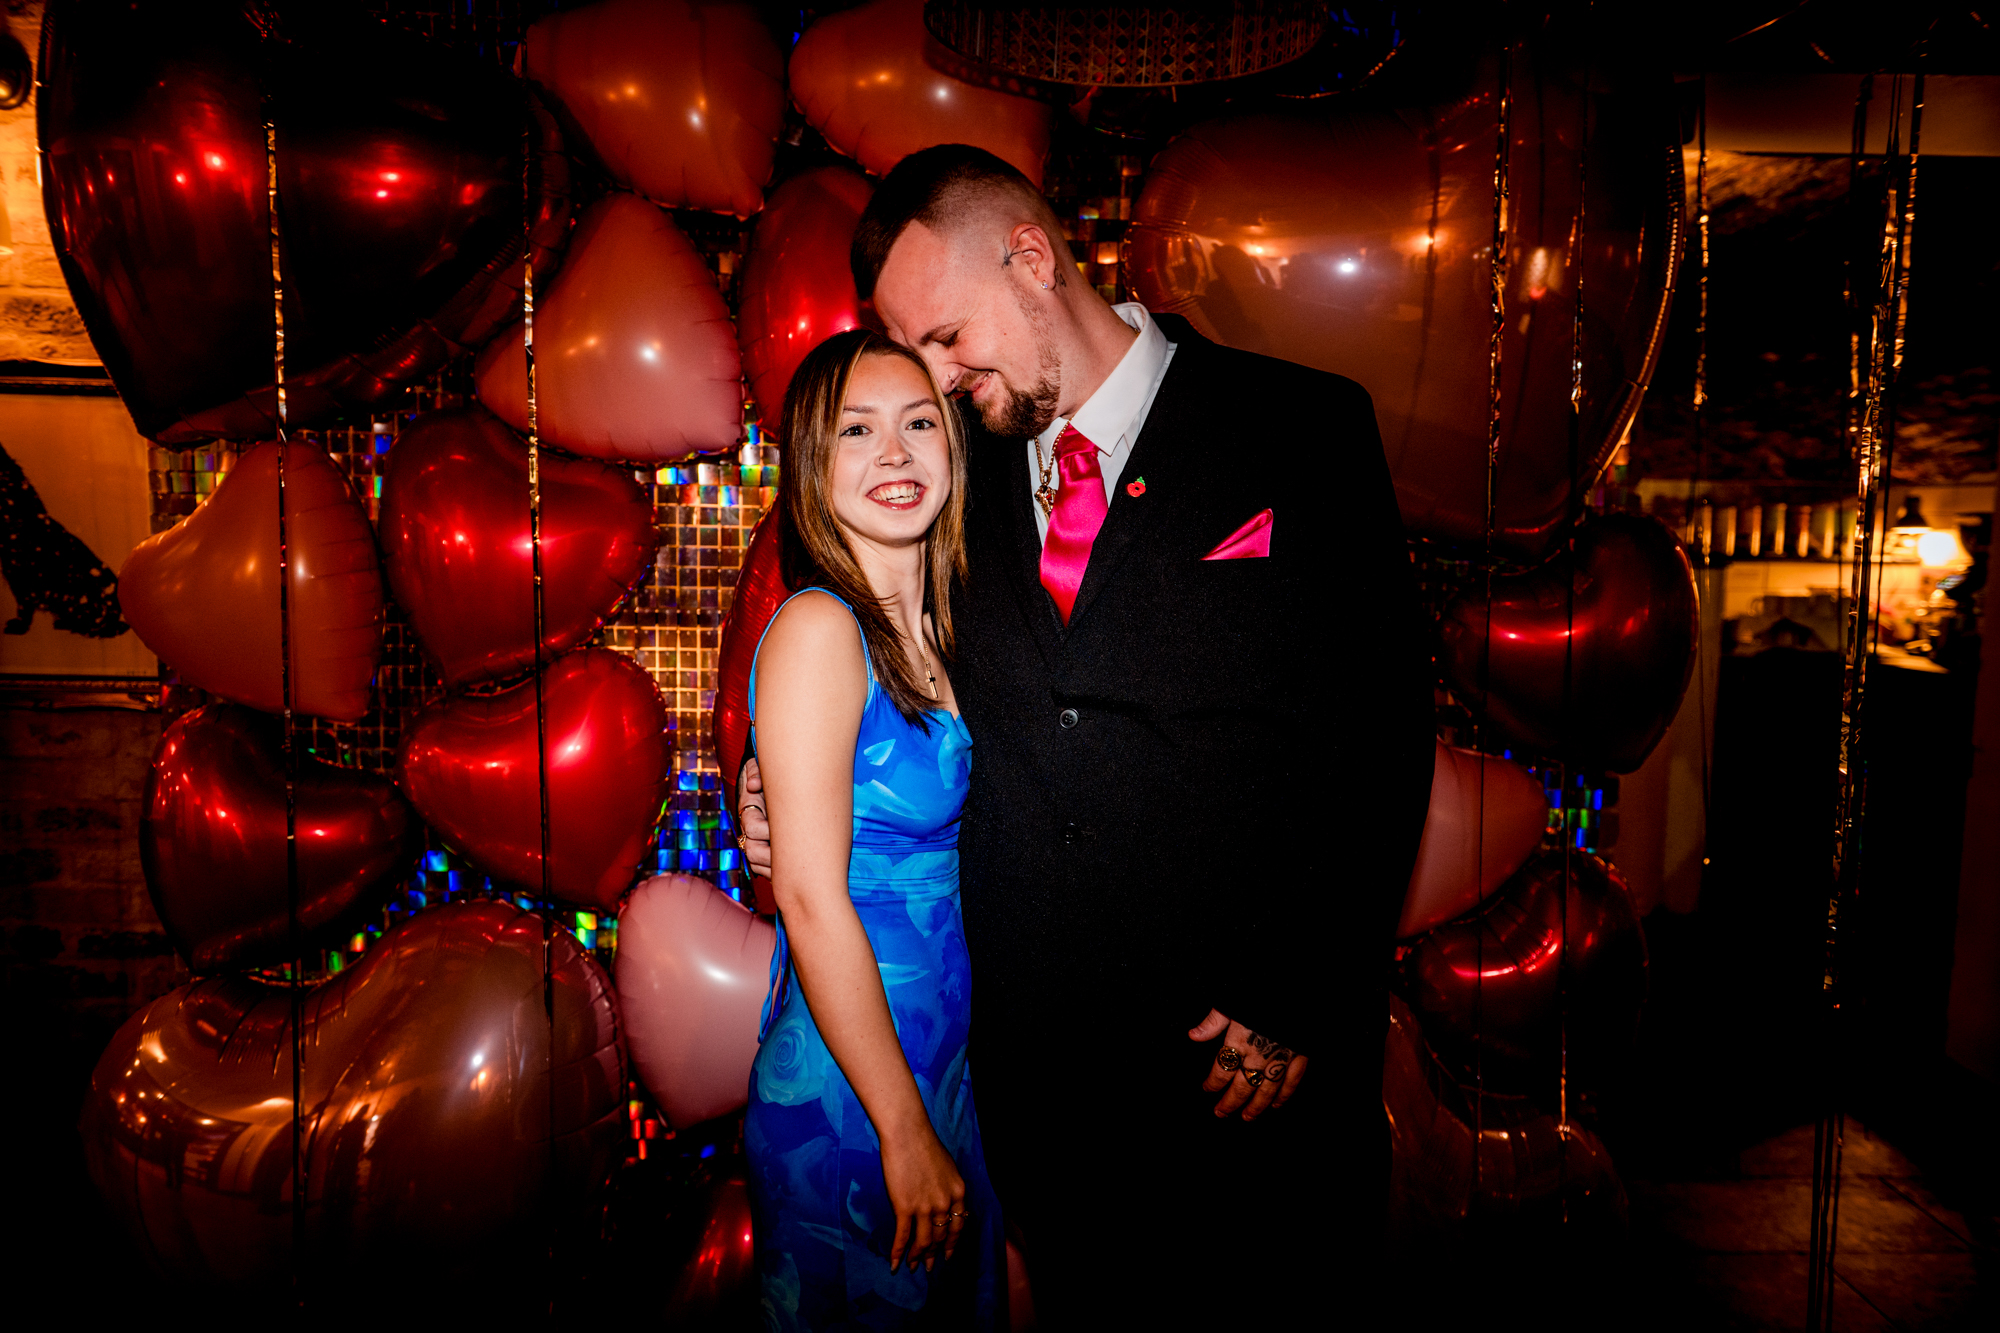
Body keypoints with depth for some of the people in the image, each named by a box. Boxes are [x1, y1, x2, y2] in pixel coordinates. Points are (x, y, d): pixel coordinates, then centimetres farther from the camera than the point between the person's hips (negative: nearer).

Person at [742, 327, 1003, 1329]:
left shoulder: (934, 626, 4)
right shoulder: (817, 628, -19)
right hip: (847, 1087, -7)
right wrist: (906, 1130, -17)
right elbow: (811, 900, -22)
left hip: (945, 1052, 7)